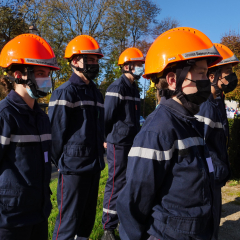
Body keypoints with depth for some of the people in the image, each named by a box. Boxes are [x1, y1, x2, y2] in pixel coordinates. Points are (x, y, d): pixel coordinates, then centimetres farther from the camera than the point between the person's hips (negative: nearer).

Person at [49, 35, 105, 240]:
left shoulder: (96, 92, 13)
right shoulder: (65, 93, -12)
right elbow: (56, 134, -13)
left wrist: (99, 159, 15)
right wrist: (61, 164, -7)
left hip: (94, 167, 8)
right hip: (74, 169, -7)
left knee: (87, 219, 19)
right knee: (68, 223, 4)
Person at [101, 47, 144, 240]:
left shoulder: (134, 89, 15)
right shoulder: (117, 87, -13)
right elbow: (107, 117, -15)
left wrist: (137, 138, 15)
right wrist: (106, 139, -10)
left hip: (132, 143, 9)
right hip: (118, 144, -9)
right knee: (116, 184, -3)